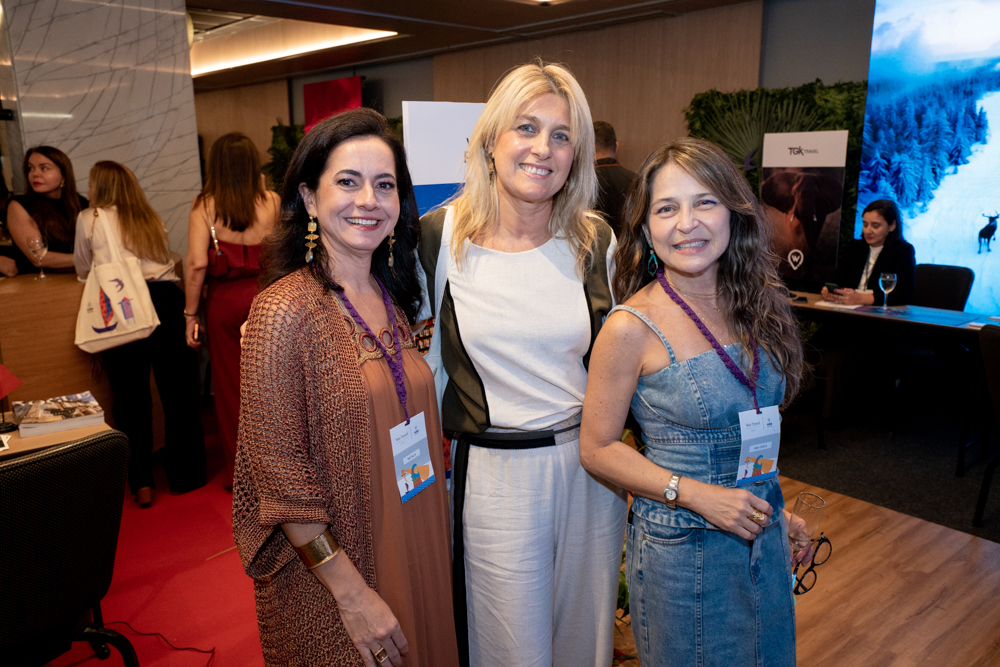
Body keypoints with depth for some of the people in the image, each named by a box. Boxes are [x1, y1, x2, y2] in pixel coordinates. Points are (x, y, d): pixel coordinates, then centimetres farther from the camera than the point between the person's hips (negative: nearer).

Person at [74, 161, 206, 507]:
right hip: (165, 301, 3)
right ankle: (186, 475, 16)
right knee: (178, 391, 7)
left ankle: (142, 483, 11)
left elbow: (83, 270, 20)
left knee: (130, 397, 6)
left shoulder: (89, 219, 10)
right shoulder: (151, 219, 20)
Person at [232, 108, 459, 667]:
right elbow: (280, 474, -19)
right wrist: (352, 593, -18)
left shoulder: (392, 299, 1)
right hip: (329, 580, -6)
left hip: (417, 553, 7)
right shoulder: (285, 311, -19)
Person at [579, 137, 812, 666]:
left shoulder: (754, 305, -1)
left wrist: (777, 509, 11)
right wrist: (697, 495, -20)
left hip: (763, 535, 6)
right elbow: (597, 449, -14)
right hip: (680, 550, -5)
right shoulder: (632, 328, -19)